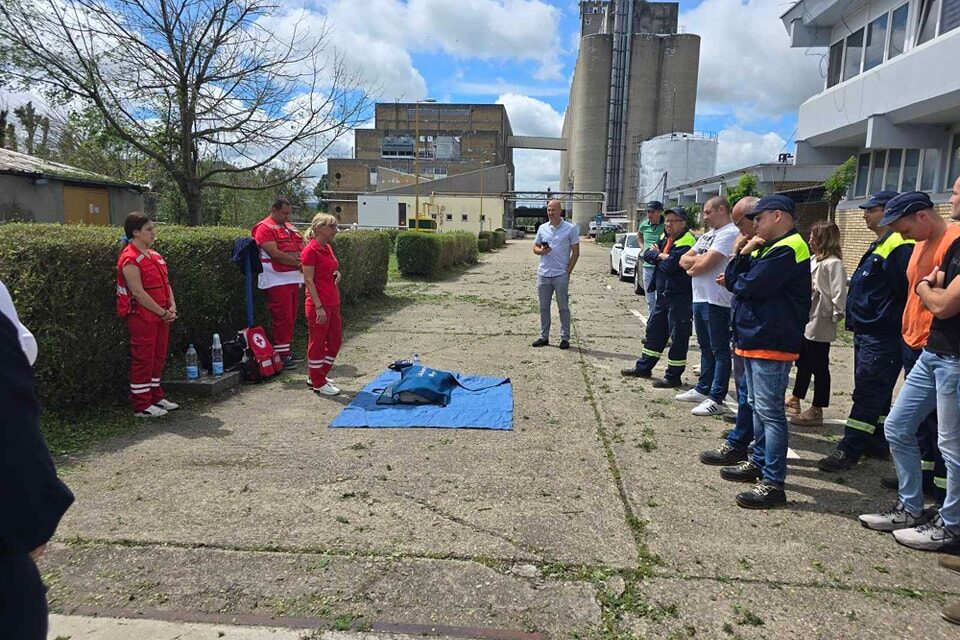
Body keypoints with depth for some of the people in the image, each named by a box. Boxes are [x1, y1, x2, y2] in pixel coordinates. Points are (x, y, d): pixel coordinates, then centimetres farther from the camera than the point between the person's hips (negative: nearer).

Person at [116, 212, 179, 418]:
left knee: (158, 358, 15)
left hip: (161, 316, 9)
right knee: (143, 360, -2)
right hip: (142, 317, -9)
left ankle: (156, 397, 27)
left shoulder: (154, 255, 14)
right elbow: (138, 293, -19)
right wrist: (163, 312, -15)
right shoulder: (130, 259, -14)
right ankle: (141, 406, 6)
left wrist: (172, 307, 2)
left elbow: (166, 283, 16)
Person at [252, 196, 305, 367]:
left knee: (290, 317, 12)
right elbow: (275, 253, -18)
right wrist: (297, 262, -12)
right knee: (282, 317, -8)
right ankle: (281, 354, -2)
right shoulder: (265, 228, -7)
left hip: (293, 279, 8)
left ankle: (287, 350, 22)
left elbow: (302, 247, 19)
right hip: (277, 280, -8)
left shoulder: (290, 227, 19)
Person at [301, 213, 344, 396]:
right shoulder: (310, 250, -14)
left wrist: (337, 273, 1)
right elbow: (308, 280, -17)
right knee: (318, 342, 3)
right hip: (318, 305, -9)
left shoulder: (328, 248, 11)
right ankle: (318, 383, 15)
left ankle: (319, 376, 30)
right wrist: (319, 306, -20)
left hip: (333, 303, 9)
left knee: (335, 340, 15)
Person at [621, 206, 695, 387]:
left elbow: (669, 265, -24)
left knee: (678, 336, -1)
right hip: (662, 294, 9)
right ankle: (643, 367, 30)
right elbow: (647, 254, 6)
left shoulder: (686, 243, -16)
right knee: (654, 330, 17)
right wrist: (662, 256, -12)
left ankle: (673, 376, 7)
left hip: (680, 296, -9)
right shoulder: (665, 239, 13)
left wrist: (658, 255, -5)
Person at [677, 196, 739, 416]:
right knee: (705, 347, 18)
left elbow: (705, 264, -22)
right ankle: (703, 389, 30)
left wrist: (692, 264, -1)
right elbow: (684, 260, 14)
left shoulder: (730, 233, -12)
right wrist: (700, 260, -6)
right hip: (700, 298, 10)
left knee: (719, 351, -3)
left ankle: (716, 399, 0)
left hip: (717, 301, -10)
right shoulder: (707, 235, 18)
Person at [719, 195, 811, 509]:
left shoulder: (788, 249, -14)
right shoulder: (768, 247, 18)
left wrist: (737, 281, 0)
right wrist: (743, 255, -5)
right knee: (757, 407, 19)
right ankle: (759, 463, 32)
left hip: (771, 342, -10)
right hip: (754, 338, 11)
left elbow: (749, 286, -22)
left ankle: (773, 483, -2)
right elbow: (732, 280, 11)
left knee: (769, 412, -7)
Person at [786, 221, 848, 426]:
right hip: (806, 321, 9)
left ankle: (817, 411, 12)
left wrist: (835, 317, -15)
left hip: (819, 324, -9)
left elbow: (839, 293, -20)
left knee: (819, 367, 2)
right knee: (803, 363, 20)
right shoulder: (814, 260, 11)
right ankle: (795, 401, 34)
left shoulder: (833, 264, -16)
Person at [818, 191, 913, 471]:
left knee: (867, 395, -6)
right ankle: (877, 444, 27)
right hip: (867, 333, 11)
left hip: (882, 337, -11)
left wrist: (894, 323, -19)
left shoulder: (900, 246, -17)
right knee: (876, 394, 17)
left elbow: (908, 290, -23)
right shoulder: (879, 245, 17)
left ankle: (849, 450, -2)